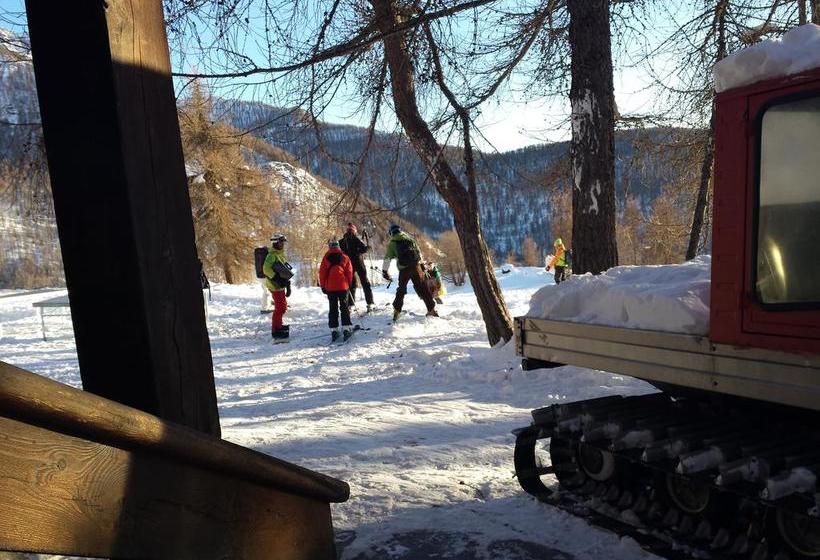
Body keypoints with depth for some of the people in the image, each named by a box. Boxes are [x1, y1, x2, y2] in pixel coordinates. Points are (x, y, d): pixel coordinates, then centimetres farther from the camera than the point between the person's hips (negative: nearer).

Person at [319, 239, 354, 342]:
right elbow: (349, 272, 2)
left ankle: (334, 330, 4)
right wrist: (348, 284, 14)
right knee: (344, 307, 6)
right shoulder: (344, 257, 1)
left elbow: (322, 273, 2)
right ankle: (346, 329, -1)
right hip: (343, 286, 0)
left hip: (330, 287, 0)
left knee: (333, 309, 7)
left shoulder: (326, 258, 1)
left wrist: (323, 286, 11)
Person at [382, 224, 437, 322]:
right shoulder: (409, 238, 15)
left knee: (401, 290, 13)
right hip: (416, 266, 2)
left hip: (404, 269, -2)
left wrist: (384, 271, 10)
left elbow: (387, 258, 3)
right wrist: (421, 265, 24)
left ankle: (397, 310, 9)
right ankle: (431, 309, 3)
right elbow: (419, 252, 18)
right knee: (423, 288, 5)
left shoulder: (392, 243, 5)